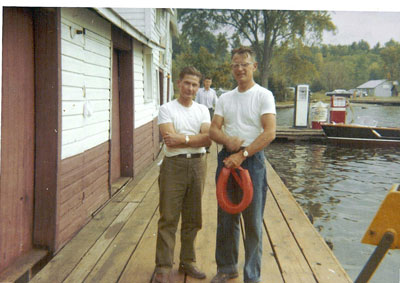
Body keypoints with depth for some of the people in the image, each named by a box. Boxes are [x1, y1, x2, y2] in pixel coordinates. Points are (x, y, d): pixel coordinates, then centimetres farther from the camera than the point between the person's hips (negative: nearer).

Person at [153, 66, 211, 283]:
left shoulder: (202, 110, 11)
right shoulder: (166, 109, -1)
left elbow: (208, 139, -4)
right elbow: (170, 140, -14)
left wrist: (183, 139, -14)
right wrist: (195, 139, -9)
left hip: (197, 165, 4)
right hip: (173, 165, -4)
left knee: (193, 217, 11)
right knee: (169, 217, -1)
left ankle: (187, 261, 25)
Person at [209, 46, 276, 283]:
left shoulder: (264, 95, -4)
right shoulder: (225, 98, 12)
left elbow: (270, 132, -15)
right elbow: (214, 130, 5)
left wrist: (242, 154, -21)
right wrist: (228, 141, -17)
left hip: (252, 160, -5)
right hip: (227, 159, 5)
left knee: (253, 221, 2)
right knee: (226, 217, 14)